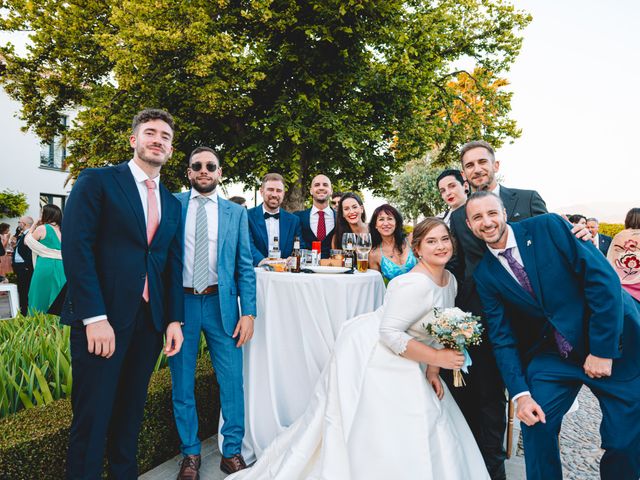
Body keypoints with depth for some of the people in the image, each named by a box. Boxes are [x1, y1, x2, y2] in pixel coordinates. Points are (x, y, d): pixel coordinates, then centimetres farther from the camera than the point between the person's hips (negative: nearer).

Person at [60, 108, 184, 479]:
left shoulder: (172, 203, 14)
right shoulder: (97, 181, -2)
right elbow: (76, 247, -12)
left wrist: (175, 319, 5)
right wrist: (95, 318, -18)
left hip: (150, 321, 5)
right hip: (101, 319, -5)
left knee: (131, 410, 16)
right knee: (92, 416, 4)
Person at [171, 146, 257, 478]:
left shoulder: (235, 213, 6)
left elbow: (245, 266, 4)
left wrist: (248, 312, -3)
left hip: (221, 303, 0)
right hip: (180, 302, 0)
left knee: (231, 380, 4)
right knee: (182, 383, 11)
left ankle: (232, 451, 24)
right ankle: (190, 453, 30)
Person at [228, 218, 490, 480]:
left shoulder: (450, 280, 2)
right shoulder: (415, 284, -27)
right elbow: (390, 333, -28)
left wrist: (432, 372, 3)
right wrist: (437, 359, -22)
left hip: (393, 358, 9)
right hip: (366, 353, -9)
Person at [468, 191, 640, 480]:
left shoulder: (548, 227, -12)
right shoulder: (484, 274, -4)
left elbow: (603, 278, -15)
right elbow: (502, 337, -3)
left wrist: (603, 349, -16)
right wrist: (520, 393, -10)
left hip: (613, 345, -2)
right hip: (551, 355, 2)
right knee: (535, 422, -5)